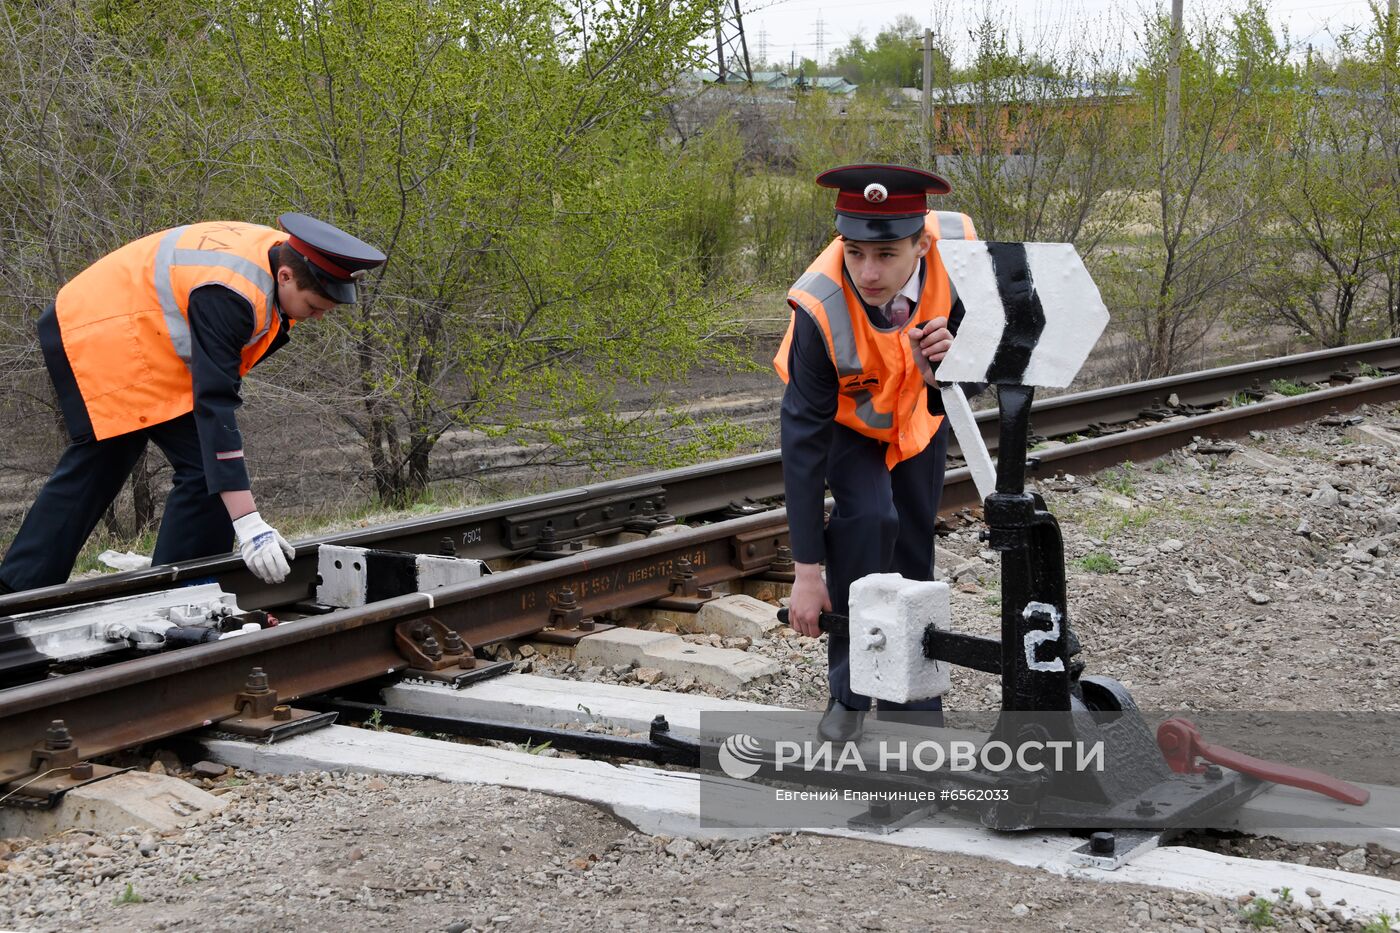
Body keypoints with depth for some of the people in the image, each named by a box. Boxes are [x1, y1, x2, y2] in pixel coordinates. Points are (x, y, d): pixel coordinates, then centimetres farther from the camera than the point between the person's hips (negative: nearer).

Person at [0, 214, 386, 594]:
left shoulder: (285, 254, -6)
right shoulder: (228, 294, -33)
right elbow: (214, 404, -37)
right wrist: (248, 523, -40)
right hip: (109, 339, -10)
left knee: (98, 463, 19)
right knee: (204, 466, -14)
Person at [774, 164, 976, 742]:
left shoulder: (957, 249, -34)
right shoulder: (820, 306, -40)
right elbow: (804, 439, -33)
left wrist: (941, 367, -48)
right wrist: (807, 572, -32)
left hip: (918, 413, 3)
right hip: (845, 420, -3)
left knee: (914, 545, 9)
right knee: (868, 519, -24)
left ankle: (911, 692, 29)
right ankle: (850, 693, -8)